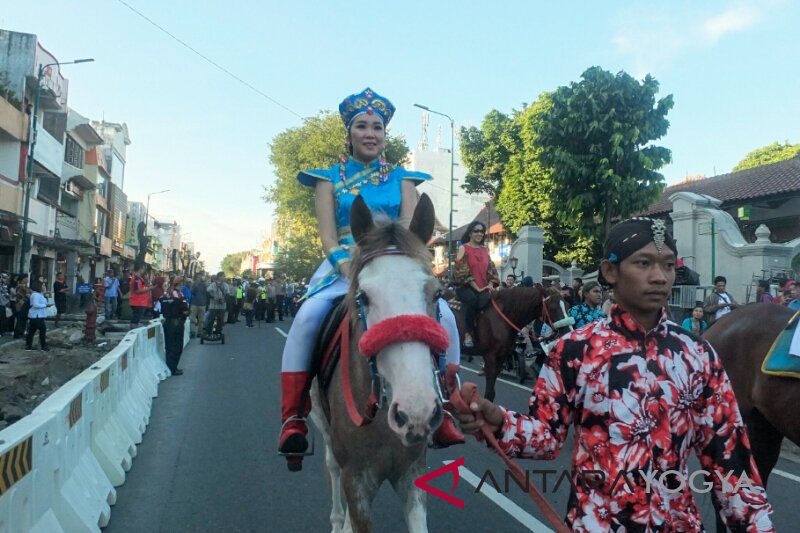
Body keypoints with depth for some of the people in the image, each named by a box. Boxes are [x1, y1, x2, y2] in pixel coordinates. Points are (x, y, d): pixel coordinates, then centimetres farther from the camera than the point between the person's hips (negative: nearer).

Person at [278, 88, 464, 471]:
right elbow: (328, 234, -1)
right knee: (308, 317, -31)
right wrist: (348, 266, -21)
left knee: (444, 316, -24)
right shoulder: (330, 178, 11)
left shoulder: (401, 178, 14)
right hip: (345, 264, -1)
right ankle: (293, 418, -17)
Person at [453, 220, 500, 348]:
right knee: (473, 299, -37)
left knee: (485, 299, -31)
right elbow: (462, 271, -8)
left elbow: (491, 269, 18)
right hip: (466, 287, -4)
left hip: (483, 288, 4)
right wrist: (477, 288, -14)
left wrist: (490, 284, -3)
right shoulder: (463, 248, 1)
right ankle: (468, 333, -27)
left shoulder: (485, 250, 17)